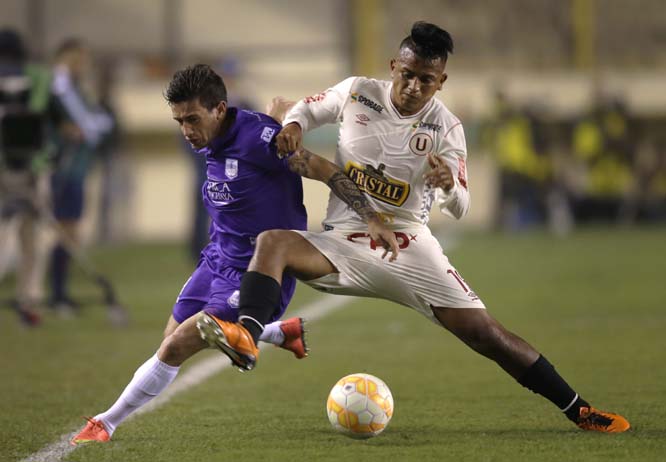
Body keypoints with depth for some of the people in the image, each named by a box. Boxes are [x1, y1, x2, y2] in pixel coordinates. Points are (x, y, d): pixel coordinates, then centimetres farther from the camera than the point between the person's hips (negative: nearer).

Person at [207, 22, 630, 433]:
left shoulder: (445, 128, -2)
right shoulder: (357, 93, -1)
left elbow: (460, 209, -1)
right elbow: (311, 107, 18)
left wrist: (449, 184, -25)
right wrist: (293, 125, -7)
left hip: (409, 249, 0)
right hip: (344, 243, 0)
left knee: (484, 332, -9)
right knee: (272, 242, -31)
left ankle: (578, 410, 3)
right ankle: (247, 338, -51)